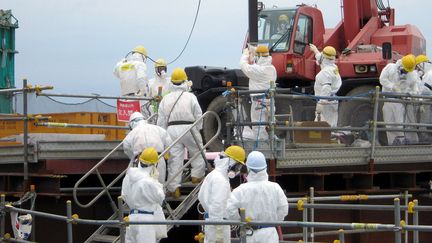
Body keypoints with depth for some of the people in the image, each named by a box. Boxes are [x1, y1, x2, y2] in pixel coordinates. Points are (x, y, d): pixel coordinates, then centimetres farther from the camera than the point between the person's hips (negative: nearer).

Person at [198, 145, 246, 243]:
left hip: (210, 219, 10)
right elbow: (217, 206, -24)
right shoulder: (220, 180, -20)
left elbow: (201, 196, 20)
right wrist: (219, 233, -23)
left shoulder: (212, 175, 11)